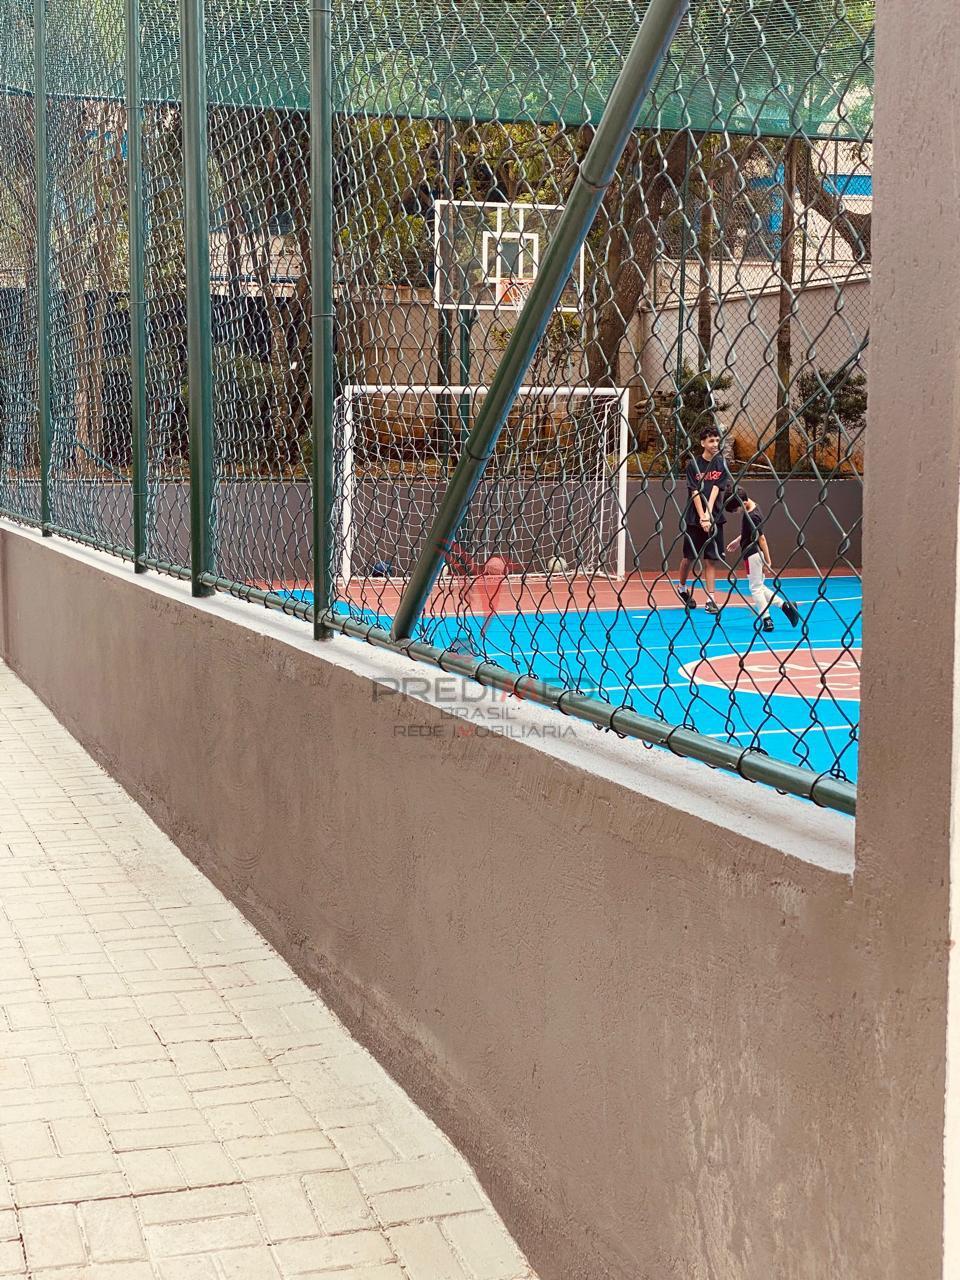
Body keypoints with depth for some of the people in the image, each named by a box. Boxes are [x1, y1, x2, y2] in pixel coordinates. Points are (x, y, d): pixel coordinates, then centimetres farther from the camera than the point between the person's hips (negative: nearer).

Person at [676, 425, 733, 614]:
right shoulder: (693, 464, -3)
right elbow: (695, 493, -8)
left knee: (711, 560, -1)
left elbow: (716, 490, -6)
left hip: (714, 518, 1)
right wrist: (702, 518, -17)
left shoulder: (721, 464, 3)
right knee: (689, 557, 7)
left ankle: (711, 599, 0)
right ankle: (682, 587, 32)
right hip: (693, 518, -1)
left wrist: (708, 514, -17)